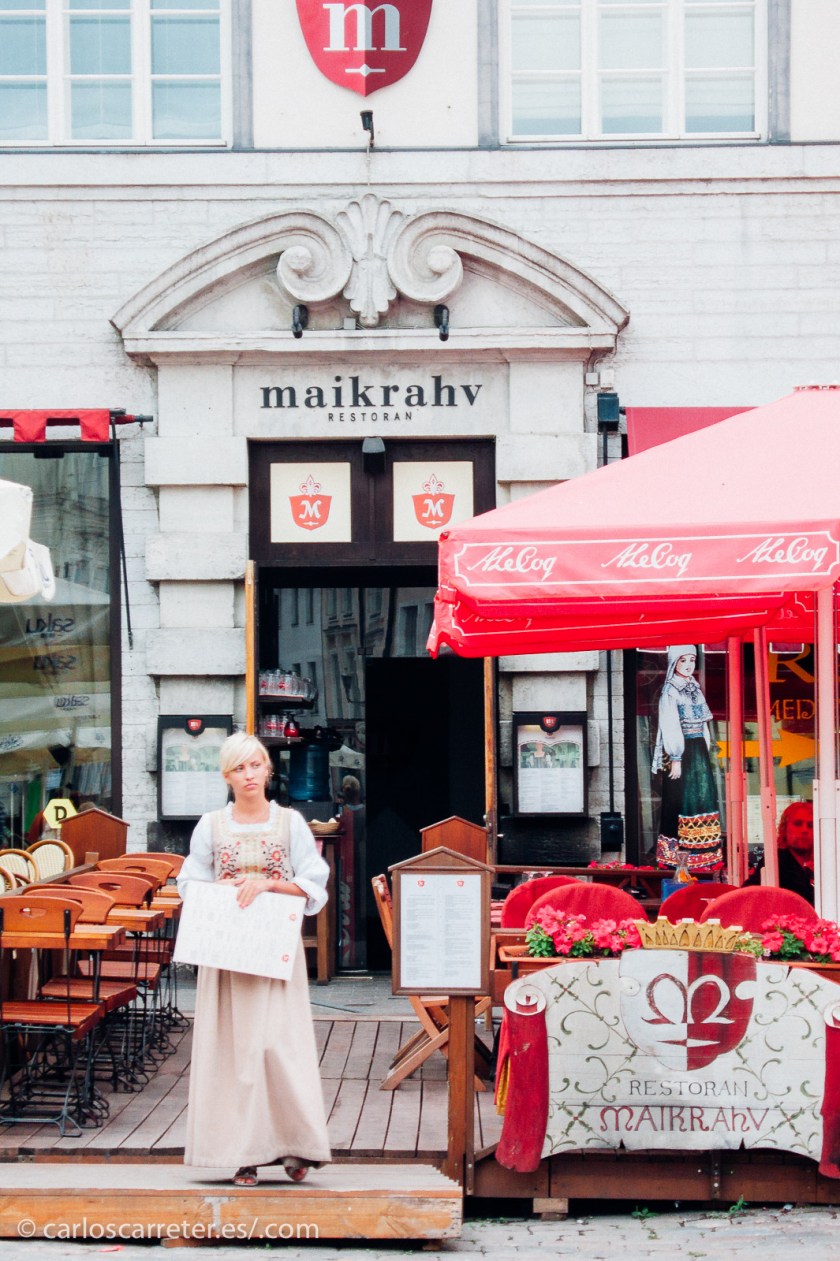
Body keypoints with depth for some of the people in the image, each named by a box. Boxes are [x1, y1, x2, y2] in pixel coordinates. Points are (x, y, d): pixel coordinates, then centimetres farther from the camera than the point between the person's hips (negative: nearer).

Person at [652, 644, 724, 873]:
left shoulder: (695, 688, 14)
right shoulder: (670, 691, -8)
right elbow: (670, 727, -13)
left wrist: (706, 749, 14)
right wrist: (676, 759, -17)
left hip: (699, 751, 7)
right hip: (681, 751, -7)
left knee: (703, 797, 8)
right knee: (682, 800, -6)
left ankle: (704, 853, 14)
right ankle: (676, 855, 0)